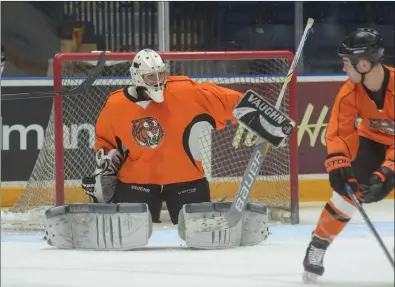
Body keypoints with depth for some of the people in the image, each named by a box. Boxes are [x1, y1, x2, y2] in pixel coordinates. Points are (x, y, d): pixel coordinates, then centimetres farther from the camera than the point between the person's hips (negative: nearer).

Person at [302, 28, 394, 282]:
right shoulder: (350, 92, -20)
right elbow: (339, 131, -15)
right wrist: (338, 163, -30)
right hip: (372, 140, 3)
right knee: (351, 188, -11)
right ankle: (318, 245, 0)